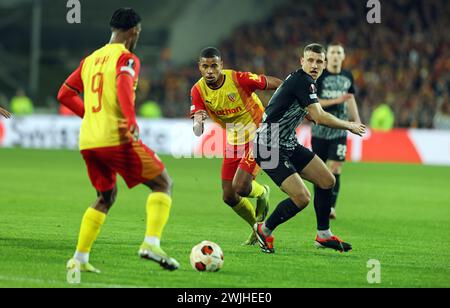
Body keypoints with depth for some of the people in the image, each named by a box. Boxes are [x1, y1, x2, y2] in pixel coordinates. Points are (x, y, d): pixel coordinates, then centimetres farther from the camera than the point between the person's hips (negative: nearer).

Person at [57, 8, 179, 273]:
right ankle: (152, 244, -17)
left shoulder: (90, 60, 19)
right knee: (163, 184, 2)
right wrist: (132, 122, -33)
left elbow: (65, 94, 24)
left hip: (88, 142, 7)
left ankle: (79, 259, 12)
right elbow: (123, 84, -24)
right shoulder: (127, 58, -3)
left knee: (106, 197, 23)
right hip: (117, 139, -7)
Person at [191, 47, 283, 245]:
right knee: (229, 197, 4)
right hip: (233, 143, 6)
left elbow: (273, 83, -9)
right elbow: (198, 131, -15)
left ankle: (262, 193, 16)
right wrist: (198, 121, -38)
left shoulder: (239, 80, -23)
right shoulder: (198, 90, -9)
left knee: (240, 187, -20)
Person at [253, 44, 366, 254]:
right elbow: (320, 118, -26)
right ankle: (265, 230, 6)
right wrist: (349, 126, -11)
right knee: (302, 198, -17)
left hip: (288, 144, 10)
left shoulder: (301, 81, 12)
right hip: (270, 148, -10)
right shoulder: (303, 82, -19)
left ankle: (323, 235, 23)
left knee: (327, 181, 10)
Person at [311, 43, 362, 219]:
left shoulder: (347, 77, 8)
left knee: (335, 168, -10)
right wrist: (336, 100, -19)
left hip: (339, 130, 2)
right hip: (320, 130, -2)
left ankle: (331, 207, -11)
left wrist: (357, 121, 16)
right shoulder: (318, 76, -5)